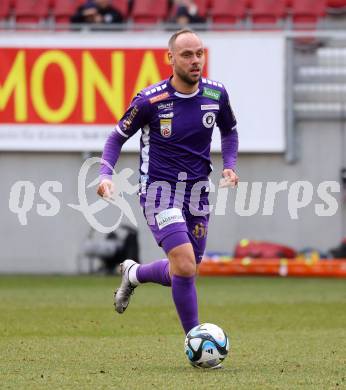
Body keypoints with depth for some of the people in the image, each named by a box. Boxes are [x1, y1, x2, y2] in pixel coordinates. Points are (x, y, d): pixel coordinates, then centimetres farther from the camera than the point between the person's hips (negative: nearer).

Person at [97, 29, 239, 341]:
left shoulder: (216, 94, -2)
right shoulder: (151, 100, -13)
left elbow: (229, 131, 18)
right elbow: (118, 136, 0)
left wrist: (229, 165, 2)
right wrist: (106, 174, -15)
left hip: (197, 192, 5)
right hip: (159, 189, -5)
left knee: (184, 272, 12)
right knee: (185, 267, -20)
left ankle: (133, 274, 43)